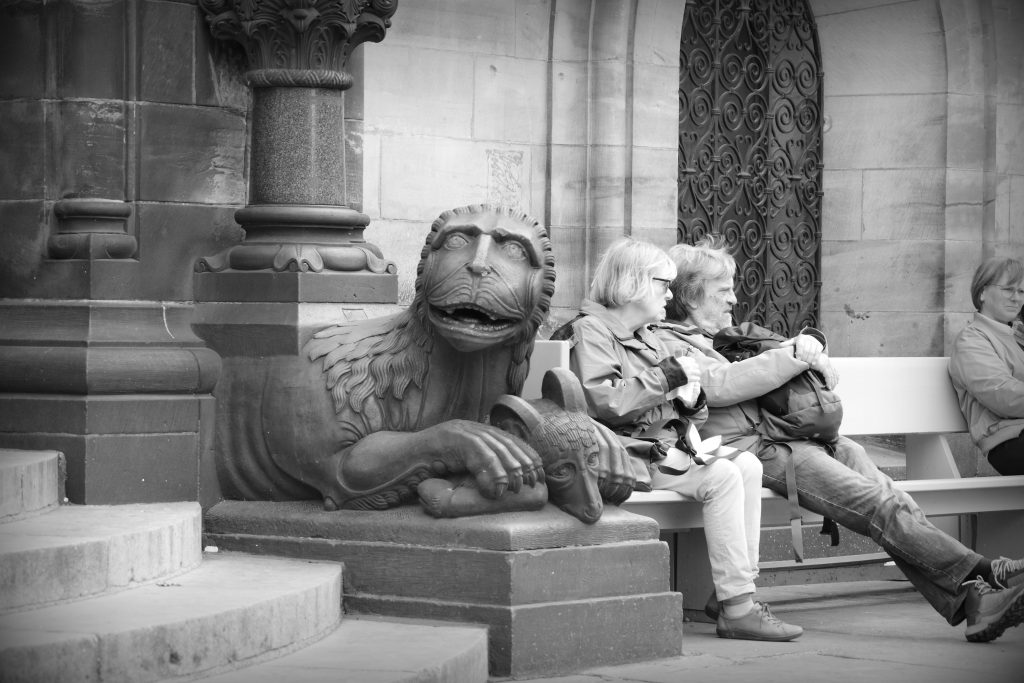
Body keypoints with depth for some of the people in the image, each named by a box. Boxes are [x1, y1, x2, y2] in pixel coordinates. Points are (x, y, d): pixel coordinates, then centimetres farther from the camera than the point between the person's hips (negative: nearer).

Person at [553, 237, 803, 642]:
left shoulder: (648, 339, 24)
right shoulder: (591, 331, -4)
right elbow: (603, 403, -20)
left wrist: (691, 401, 3)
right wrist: (669, 375, -16)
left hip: (664, 450, 9)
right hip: (624, 454, -9)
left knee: (747, 465, -11)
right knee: (721, 476, -24)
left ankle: (735, 590, -15)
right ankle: (736, 609, -25)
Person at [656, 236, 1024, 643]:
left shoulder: (727, 338, 29)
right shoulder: (668, 342, 0)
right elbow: (719, 386, -17)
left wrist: (810, 344, 12)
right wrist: (798, 353, -13)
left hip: (782, 437, 9)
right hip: (751, 451, -9)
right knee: (877, 504, -21)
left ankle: (967, 598, -27)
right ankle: (982, 575, -26)